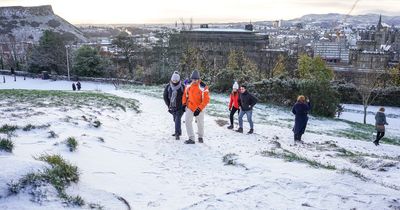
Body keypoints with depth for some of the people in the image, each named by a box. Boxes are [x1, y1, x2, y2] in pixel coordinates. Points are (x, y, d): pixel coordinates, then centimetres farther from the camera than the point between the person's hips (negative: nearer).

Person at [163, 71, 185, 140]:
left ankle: (177, 134, -15)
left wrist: (184, 105, -7)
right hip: (172, 107, 4)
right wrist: (169, 105, 1)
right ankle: (179, 131, 31)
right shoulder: (168, 87, -2)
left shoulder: (182, 87, -10)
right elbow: (165, 97, 6)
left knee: (177, 119, -16)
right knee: (175, 119, 14)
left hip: (180, 107, -4)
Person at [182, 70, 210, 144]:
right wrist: (184, 104, 5)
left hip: (199, 108, -3)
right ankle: (191, 138, -2)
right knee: (187, 122, -9)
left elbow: (206, 100, -20)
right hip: (189, 107, 3)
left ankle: (200, 137, 37)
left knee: (200, 123, 12)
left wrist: (199, 109, -23)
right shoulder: (188, 85, -5)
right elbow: (185, 95, 12)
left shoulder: (203, 87, -20)